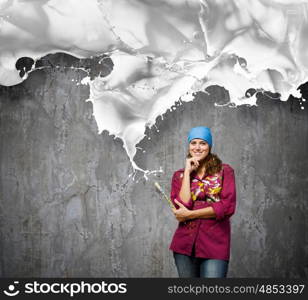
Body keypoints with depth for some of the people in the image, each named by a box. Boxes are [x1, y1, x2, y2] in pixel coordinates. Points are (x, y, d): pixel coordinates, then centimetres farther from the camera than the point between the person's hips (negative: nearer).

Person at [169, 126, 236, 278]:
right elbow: (182, 206, -6)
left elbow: (228, 207, -8)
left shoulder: (224, 171, 5)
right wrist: (187, 172, -4)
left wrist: (190, 214, -7)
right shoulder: (179, 175, 11)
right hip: (185, 243, 2)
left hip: (215, 244, -2)